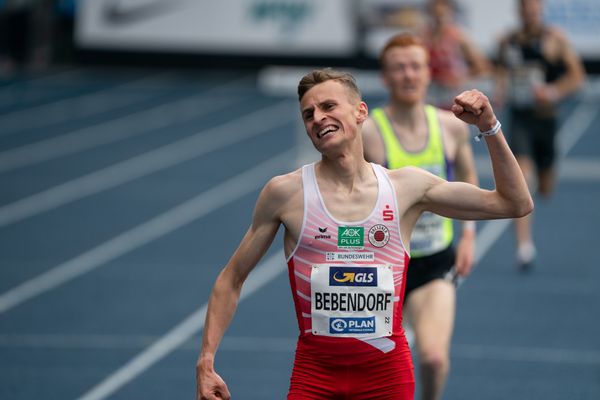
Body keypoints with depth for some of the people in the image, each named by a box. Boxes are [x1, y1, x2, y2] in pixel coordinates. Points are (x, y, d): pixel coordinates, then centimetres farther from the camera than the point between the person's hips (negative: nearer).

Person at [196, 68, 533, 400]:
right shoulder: (287, 192, -2)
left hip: (388, 369, 2)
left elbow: (516, 204, 5)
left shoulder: (407, 187, 2)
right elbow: (232, 279, 4)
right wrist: (206, 360, -4)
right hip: (315, 370, -1)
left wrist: (489, 127, -4)